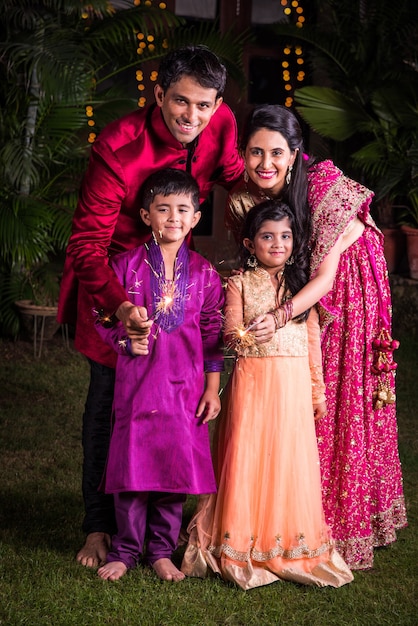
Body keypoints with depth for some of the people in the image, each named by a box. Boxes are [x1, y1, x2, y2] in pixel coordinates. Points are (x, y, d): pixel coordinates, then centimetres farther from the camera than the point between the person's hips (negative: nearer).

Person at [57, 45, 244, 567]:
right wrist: (117, 304, -47)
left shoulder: (220, 123, -16)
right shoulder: (118, 147, -31)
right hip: (112, 276, -4)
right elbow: (88, 242, -30)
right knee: (109, 397, -2)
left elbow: (233, 174, 6)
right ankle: (99, 526, 10)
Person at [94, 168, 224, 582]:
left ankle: (162, 550, 21)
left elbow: (213, 333, 7)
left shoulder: (204, 273, 4)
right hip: (136, 380, -1)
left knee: (177, 465, 5)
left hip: (185, 385, 1)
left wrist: (212, 388, 4)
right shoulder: (127, 265, -1)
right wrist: (126, 340, -14)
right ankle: (126, 548, 19)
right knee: (132, 462, 3)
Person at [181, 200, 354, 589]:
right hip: (252, 381, -2)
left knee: (291, 459, 2)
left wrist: (318, 391, 9)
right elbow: (230, 333, -5)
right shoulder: (240, 284, 3)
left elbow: (313, 340, 11)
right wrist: (242, 336, -29)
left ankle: (291, 546, 14)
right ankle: (243, 549, 7)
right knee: (249, 458, -3)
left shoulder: (302, 284, 11)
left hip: (294, 384, 2)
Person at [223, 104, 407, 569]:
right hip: (287, 292, 4)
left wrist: (280, 317, -41)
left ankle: (345, 527, 9)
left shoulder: (324, 185, -28)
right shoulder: (242, 200, -14)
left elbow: (325, 275, -27)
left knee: (341, 402, -4)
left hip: (345, 288, -4)